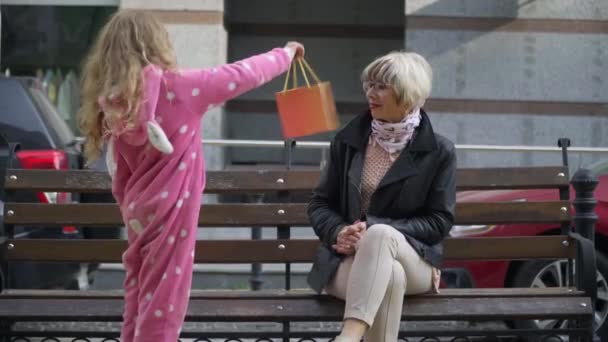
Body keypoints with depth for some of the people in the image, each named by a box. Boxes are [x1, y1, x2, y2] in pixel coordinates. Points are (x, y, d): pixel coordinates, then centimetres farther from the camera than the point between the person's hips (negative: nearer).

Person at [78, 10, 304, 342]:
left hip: (141, 212, 7)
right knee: (162, 302, -2)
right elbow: (240, 75, -6)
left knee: (140, 300, 15)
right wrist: (286, 53, 9)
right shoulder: (174, 87, -13)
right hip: (170, 211, -7)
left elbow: (120, 178, 9)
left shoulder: (113, 102, 3)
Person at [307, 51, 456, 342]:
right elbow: (319, 204, 12)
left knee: (380, 234, -38)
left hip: (413, 261, -1)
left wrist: (374, 229, -14)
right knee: (389, 275, -37)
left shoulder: (438, 152, 1)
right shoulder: (347, 141, 8)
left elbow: (439, 222, -1)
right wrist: (339, 231, -12)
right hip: (347, 261, 1)